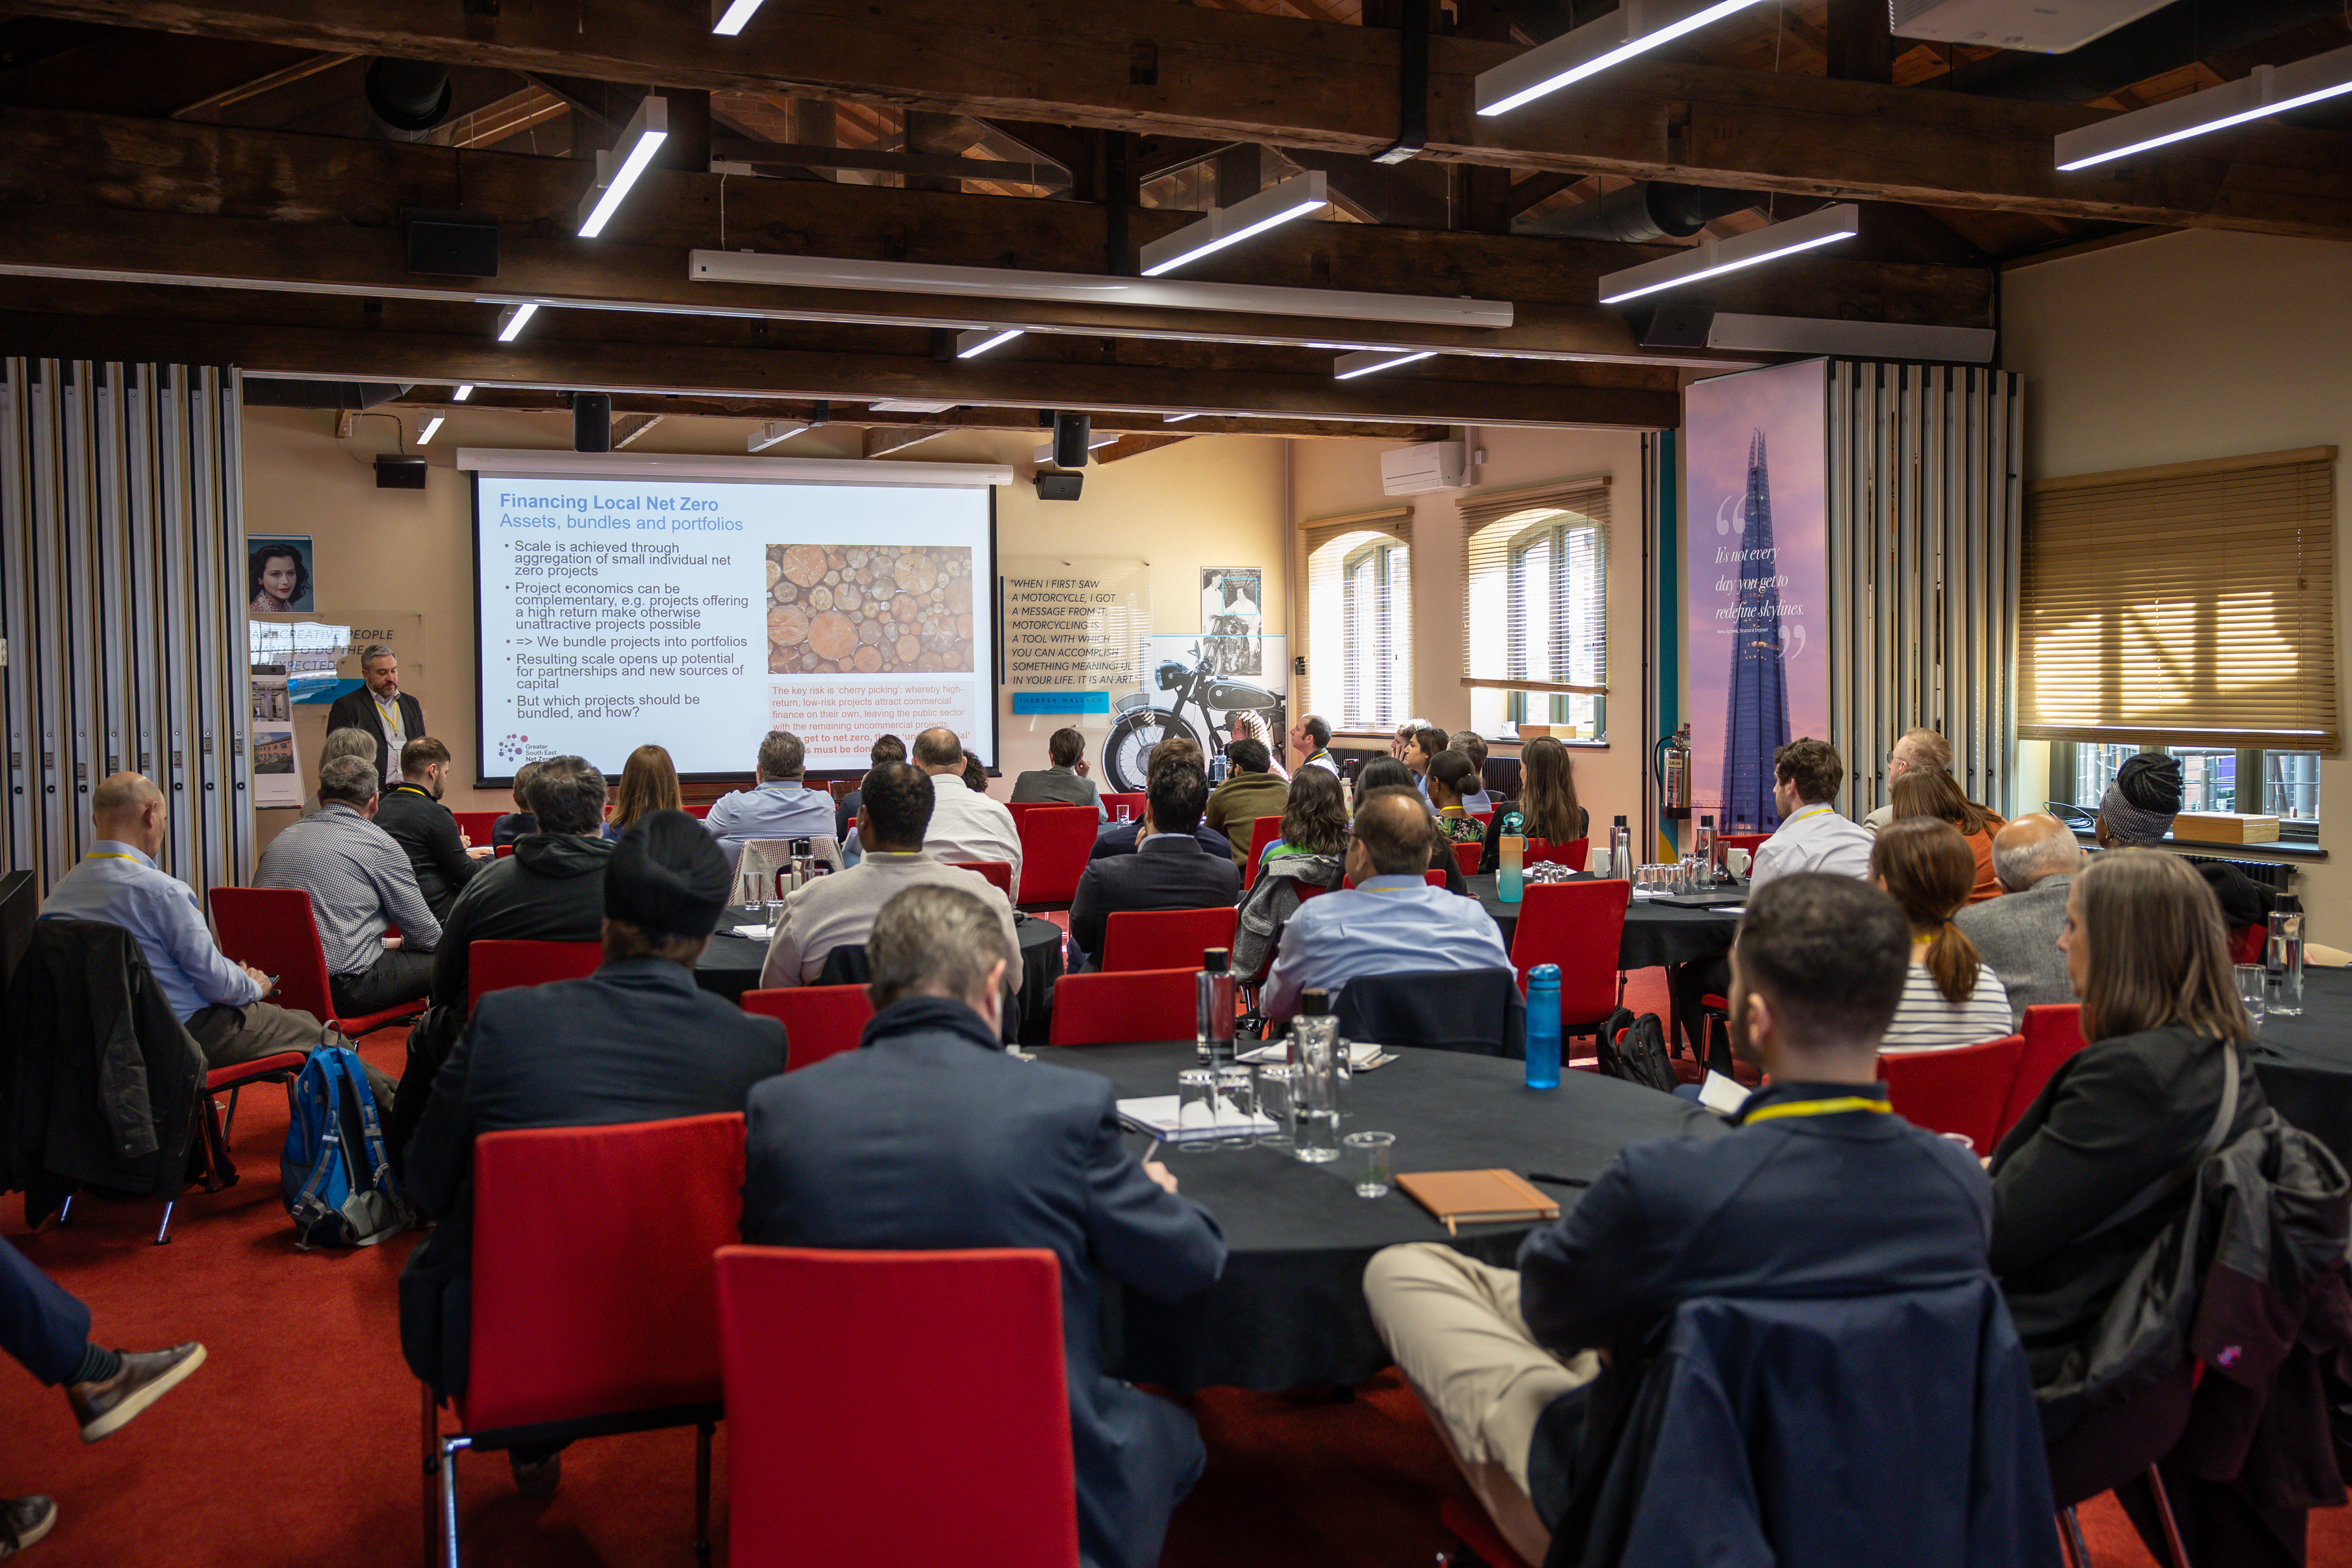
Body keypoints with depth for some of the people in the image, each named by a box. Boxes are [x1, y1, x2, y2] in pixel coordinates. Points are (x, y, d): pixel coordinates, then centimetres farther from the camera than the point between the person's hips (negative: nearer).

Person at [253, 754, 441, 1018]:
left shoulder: (281, 838, 15)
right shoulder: (377, 842, -4)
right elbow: (426, 936, 2)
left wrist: (381, 943, 31)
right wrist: (397, 944, 26)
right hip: (342, 990, -8)